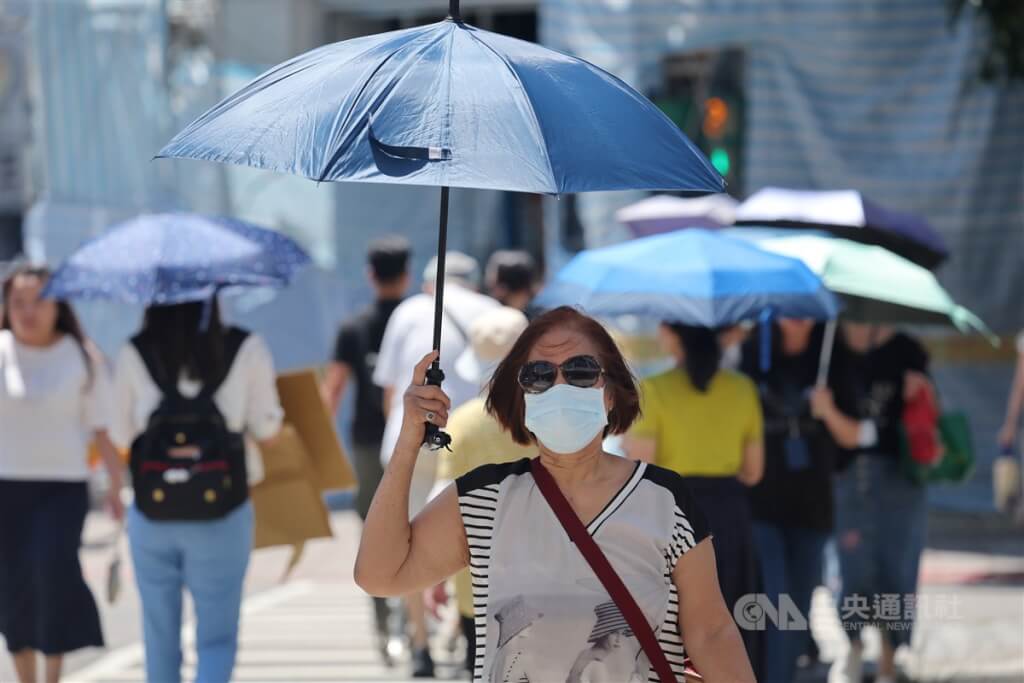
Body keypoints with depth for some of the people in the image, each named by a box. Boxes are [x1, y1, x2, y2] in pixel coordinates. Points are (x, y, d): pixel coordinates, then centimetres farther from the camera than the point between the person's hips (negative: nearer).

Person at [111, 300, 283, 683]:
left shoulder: (134, 355, -4)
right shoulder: (246, 350, -7)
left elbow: (121, 436, 3)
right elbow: (267, 429, -1)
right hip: (221, 512, -2)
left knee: (159, 636, 15)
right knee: (216, 636, 5)